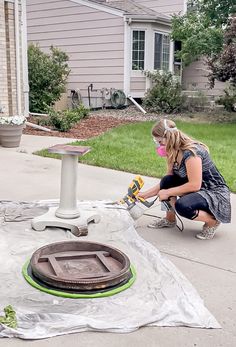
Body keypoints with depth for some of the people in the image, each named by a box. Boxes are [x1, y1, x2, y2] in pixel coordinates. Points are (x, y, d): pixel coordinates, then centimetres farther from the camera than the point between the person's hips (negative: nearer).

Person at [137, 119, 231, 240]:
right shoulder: (172, 154, 2)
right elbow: (166, 183, 6)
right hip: (198, 191, 8)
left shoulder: (191, 153, -25)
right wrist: (145, 194, 1)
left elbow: (194, 185, -28)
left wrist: (167, 192, -20)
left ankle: (213, 221, -5)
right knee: (167, 181, -11)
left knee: (182, 206, -32)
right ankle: (170, 220, 7)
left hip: (216, 195, -8)